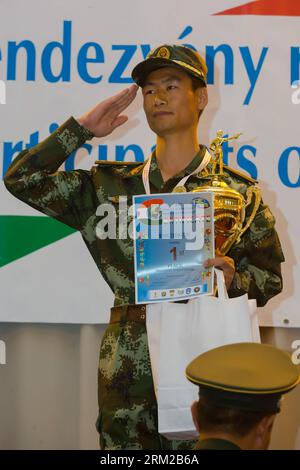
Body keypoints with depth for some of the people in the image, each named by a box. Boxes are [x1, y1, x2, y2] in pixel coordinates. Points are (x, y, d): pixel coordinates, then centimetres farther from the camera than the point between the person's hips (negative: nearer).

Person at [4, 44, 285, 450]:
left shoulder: (236, 191, 2)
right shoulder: (110, 185, 9)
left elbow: (270, 276, 4)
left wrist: (233, 280, -17)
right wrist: (83, 127, 6)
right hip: (127, 371, 2)